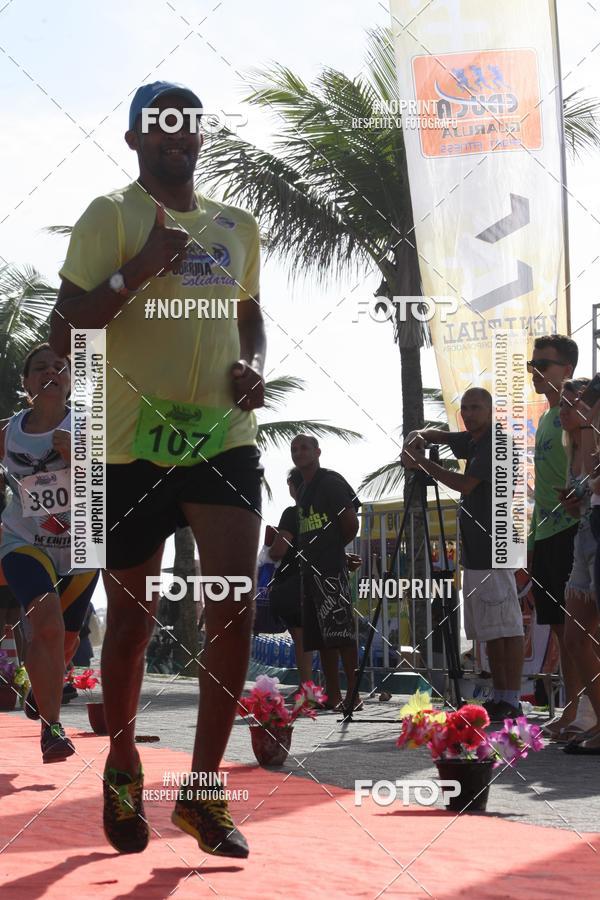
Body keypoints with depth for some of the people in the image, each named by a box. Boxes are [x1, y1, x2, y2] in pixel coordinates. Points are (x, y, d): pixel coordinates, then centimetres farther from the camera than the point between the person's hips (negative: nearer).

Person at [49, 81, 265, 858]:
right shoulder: (110, 217, -3)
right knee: (131, 618, 7)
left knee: (234, 604, -10)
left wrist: (253, 367, 6)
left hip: (224, 437, 4)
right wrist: (140, 269, -20)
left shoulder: (237, 228, 14)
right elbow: (63, 332, -8)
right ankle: (122, 770, 30)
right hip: (132, 445, -3)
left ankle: (203, 788, 1)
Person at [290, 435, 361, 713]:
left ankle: (353, 695, -17)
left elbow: (351, 524, -8)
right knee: (321, 637, 7)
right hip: (310, 568, 9)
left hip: (331, 567, -9)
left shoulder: (331, 482, -4)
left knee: (340, 632, -14)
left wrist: (334, 545, 5)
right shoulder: (303, 491, 22)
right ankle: (332, 695, 9)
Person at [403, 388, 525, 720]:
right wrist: (416, 440, 4)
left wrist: (422, 463, -11)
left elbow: (465, 484, -19)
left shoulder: (495, 444, -11)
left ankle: (512, 701, -11)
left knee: (506, 626, -10)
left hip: (495, 548, -10)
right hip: (475, 551, 10)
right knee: (489, 630, 10)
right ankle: (499, 697, 14)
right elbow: (437, 435, 28)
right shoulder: (472, 441, 16)